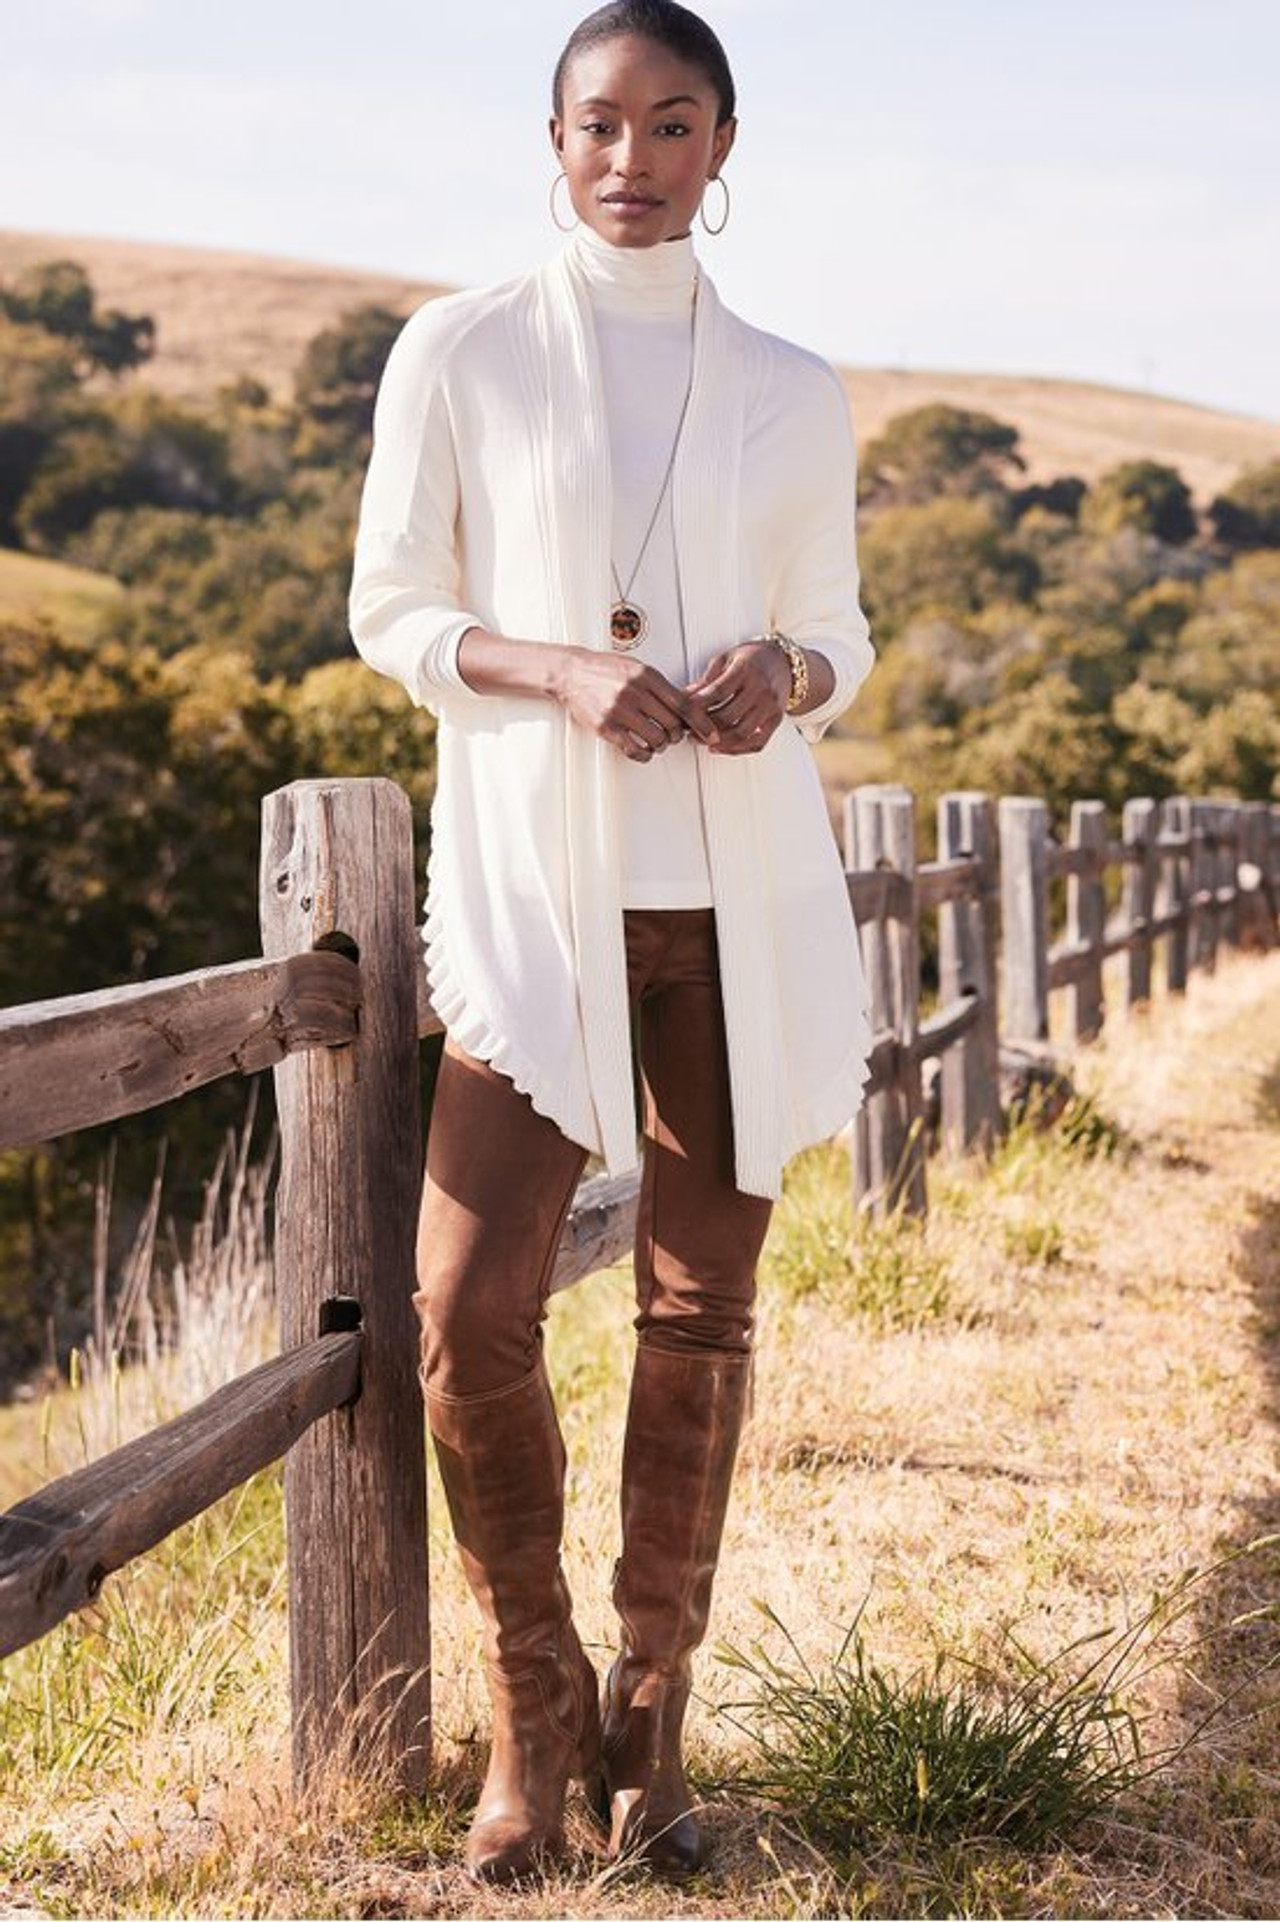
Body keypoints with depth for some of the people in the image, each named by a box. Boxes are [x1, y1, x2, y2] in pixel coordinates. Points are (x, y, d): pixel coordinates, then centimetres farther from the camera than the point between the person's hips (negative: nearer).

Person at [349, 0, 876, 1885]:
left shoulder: (794, 393, 9)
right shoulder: (459, 353, 3)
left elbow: (839, 634, 15)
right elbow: (392, 608, 4)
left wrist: (780, 680, -9)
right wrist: (564, 672, -14)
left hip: (741, 894, 2)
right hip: (538, 887, -2)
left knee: (700, 1312, 5)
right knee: (467, 1310, -10)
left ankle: (651, 1722, 20)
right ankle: (535, 1705, 12)